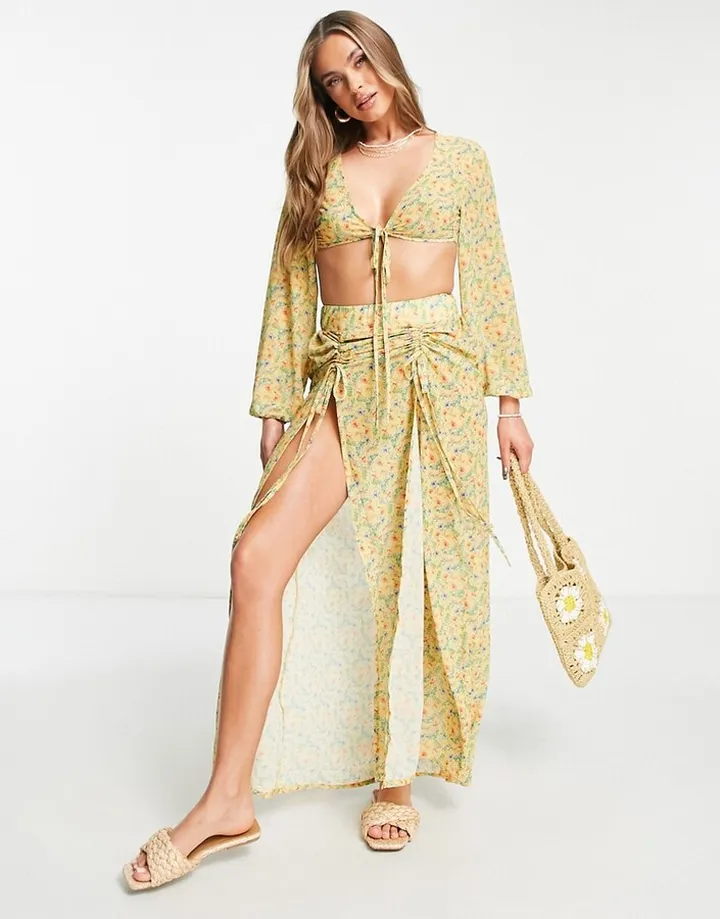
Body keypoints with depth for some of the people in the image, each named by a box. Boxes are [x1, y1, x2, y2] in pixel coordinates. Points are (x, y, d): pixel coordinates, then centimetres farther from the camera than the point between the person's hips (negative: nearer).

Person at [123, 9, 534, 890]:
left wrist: (508, 401, 3)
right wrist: (274, 407, 7)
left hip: (437, 376, -1)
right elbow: (290, 290, 11)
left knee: (417, 577, 1)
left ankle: (396, 774, 21)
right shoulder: (318, 171, 13)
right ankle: (228, 799, -8)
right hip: (343, 382, 1)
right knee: (258, 557, -16)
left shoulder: (459, 157, 10)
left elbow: (490, 283, 8)